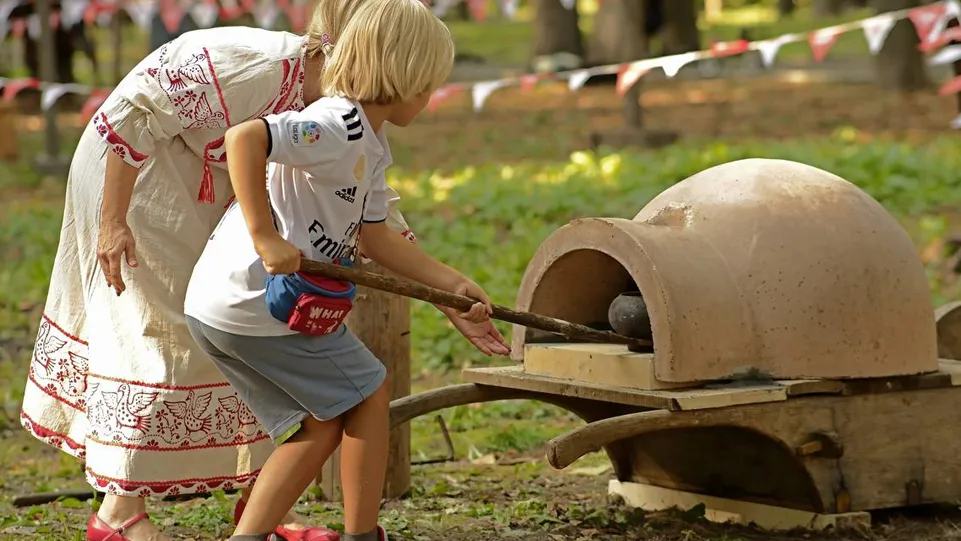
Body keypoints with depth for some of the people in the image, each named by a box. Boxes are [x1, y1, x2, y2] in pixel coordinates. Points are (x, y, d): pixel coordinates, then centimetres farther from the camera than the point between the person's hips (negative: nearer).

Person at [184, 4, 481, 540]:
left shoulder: (371, 148, 15)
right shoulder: (337, 128, -18)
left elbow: (375, 237, 16)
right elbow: (244, 137, -32)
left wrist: (454, 283, 13)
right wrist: (265, 238, -31)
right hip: (257, 299, -10)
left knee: (324, 423, 16)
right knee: (369, 393, 5)